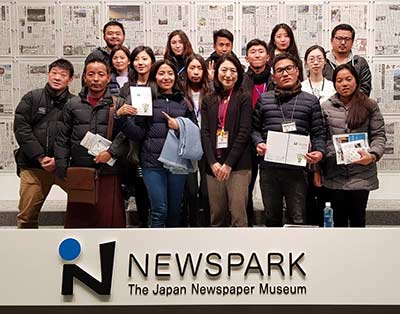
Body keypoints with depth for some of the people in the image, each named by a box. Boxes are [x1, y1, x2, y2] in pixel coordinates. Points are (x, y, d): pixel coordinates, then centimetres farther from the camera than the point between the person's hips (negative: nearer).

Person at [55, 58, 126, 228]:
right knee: (76, 219, 9)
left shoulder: (118, 104, 4)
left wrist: (112, 151, -16)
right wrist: (61, 169, 3)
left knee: (109, 219, 2)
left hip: (108, 172, -2)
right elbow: (63, 140, 11)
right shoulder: (72, 104, 11)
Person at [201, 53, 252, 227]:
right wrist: (213, 162, -7)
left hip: (238, 165, -3)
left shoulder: (244, 99, 3)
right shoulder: (208, 100, 13)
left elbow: (244, 133, -5)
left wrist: (229, 163, -11)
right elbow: (205, 132, 5)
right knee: (216, 216, 7)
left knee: (238, 216, -6)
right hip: (214, 165, 3)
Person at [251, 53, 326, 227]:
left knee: (297, 219, 2)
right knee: (272, 217, 13)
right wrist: (258, 143, -7)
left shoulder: (311, 101, 7)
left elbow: (318, 133, 5)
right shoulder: (264, 99, 10)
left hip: (297, 169, -2)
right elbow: (255, 127, 13)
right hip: (269, 168, 2)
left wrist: (319, 151, -13)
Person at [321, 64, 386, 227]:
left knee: (358, 218, 8)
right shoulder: (326, 107, 5)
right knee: (339, 218, 11)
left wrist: (373, 155, -15)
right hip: (335, 175, 1)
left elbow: (378, 135, 3)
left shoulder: (370, 106, 4)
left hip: (362, 174, 0)